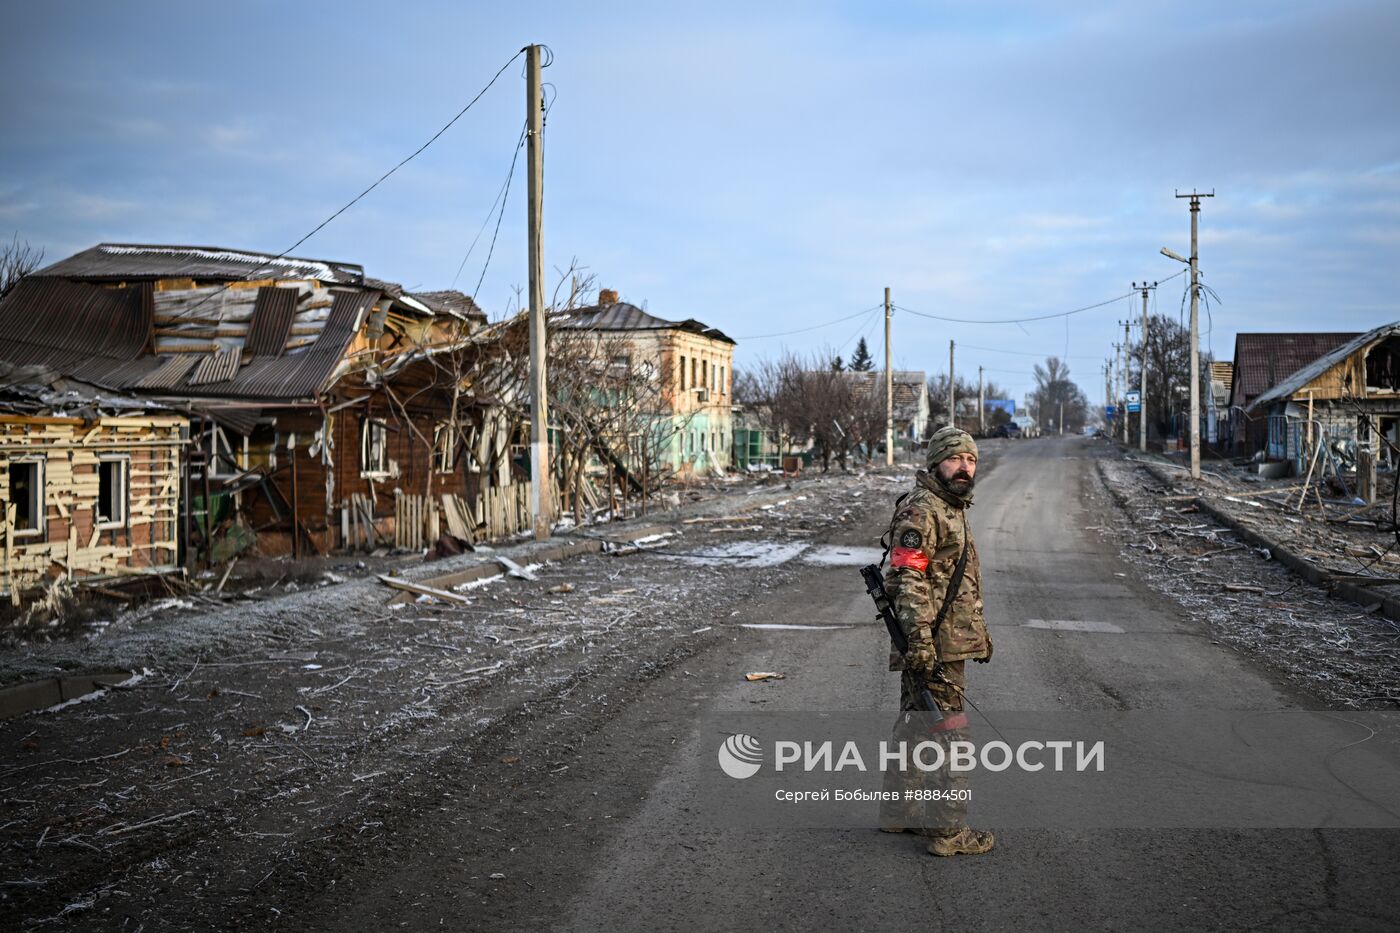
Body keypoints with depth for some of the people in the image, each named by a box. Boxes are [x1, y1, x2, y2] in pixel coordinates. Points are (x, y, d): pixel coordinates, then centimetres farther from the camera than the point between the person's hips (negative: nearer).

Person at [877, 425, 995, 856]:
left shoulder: (952, 509, 17)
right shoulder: (921, 511, -15)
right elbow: (909, 580, -22)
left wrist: (980, 630, 29)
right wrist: (919, 639, -28)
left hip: (949, 642, 10)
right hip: (936, 646, -10)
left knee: (916, 725, 17)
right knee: (948, 734, -7)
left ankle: (898, 809, 28)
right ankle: (950, 830, -2)